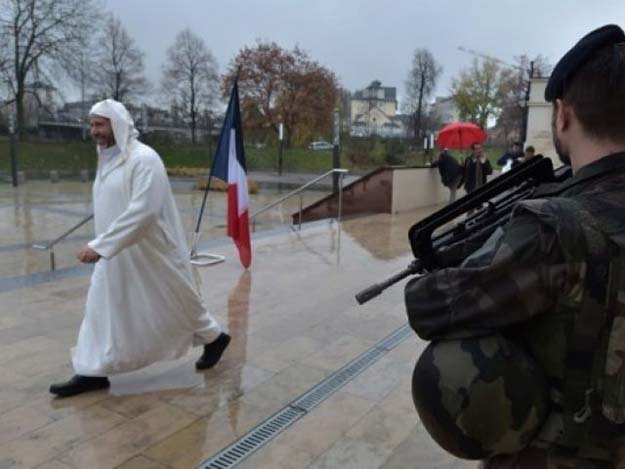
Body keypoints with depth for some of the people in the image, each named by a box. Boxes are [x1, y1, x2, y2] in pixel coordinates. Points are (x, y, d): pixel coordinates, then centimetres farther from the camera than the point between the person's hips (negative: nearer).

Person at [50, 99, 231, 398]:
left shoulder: (144, 159, -21)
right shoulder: (108, 159, 8)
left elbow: (143, 211, -31)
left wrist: (99, 245, -32)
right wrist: (101, 246, 24)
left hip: (151, 253, -8)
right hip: (116, 253, 8)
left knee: (176, 302, 9)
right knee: (101, 306, 8)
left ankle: (214, 338, 33)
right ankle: (92, 372, 19)